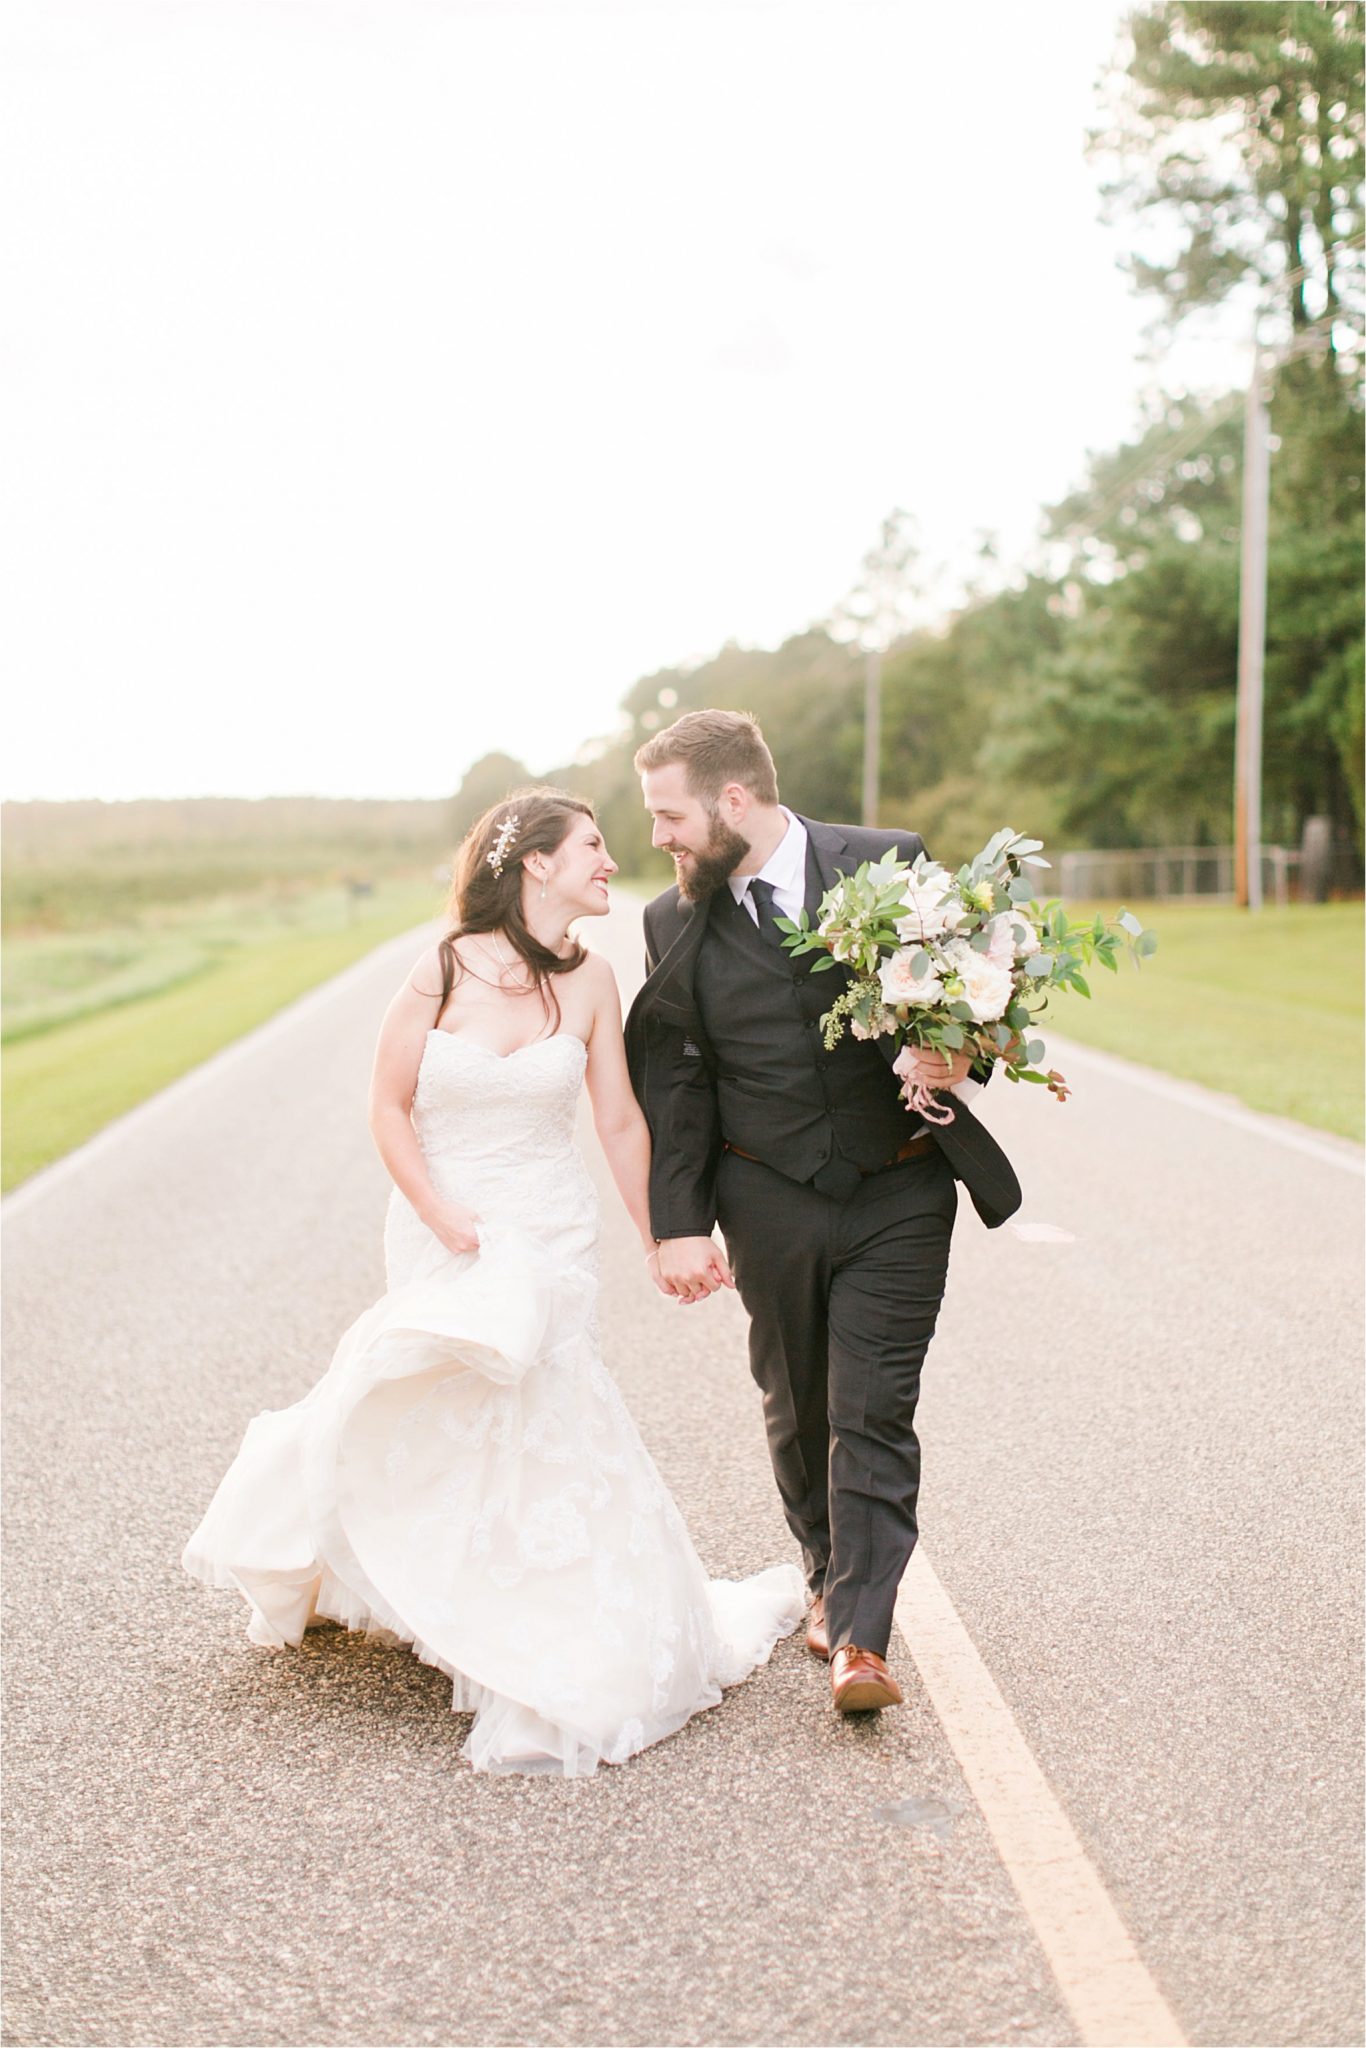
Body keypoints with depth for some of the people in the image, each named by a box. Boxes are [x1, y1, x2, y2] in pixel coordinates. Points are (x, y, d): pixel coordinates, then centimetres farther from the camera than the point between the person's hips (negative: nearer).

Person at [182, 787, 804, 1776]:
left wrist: (655, 1240, 6)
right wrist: (447, 1221, -12)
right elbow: (389, 1108, -5)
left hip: (552, 1239, 1)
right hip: (442, 1234, -1)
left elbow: (622, 1120, 4)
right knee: (444, 1440, 6)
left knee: (528, 1432, 0)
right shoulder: (444, 970, -9)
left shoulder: (589, 980, -2)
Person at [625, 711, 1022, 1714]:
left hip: (900, 1191, -2)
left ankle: (861, 1635, -1)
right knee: (798, 1407, 13)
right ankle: (830, 1578, 35)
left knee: (873, 1414, -5)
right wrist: (680, 1224, -2)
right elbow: (674, 1085, 4)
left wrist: (959, 1059, -21)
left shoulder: (891, 865, -6)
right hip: (770, 1200, 3)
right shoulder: (676, 922, 2)